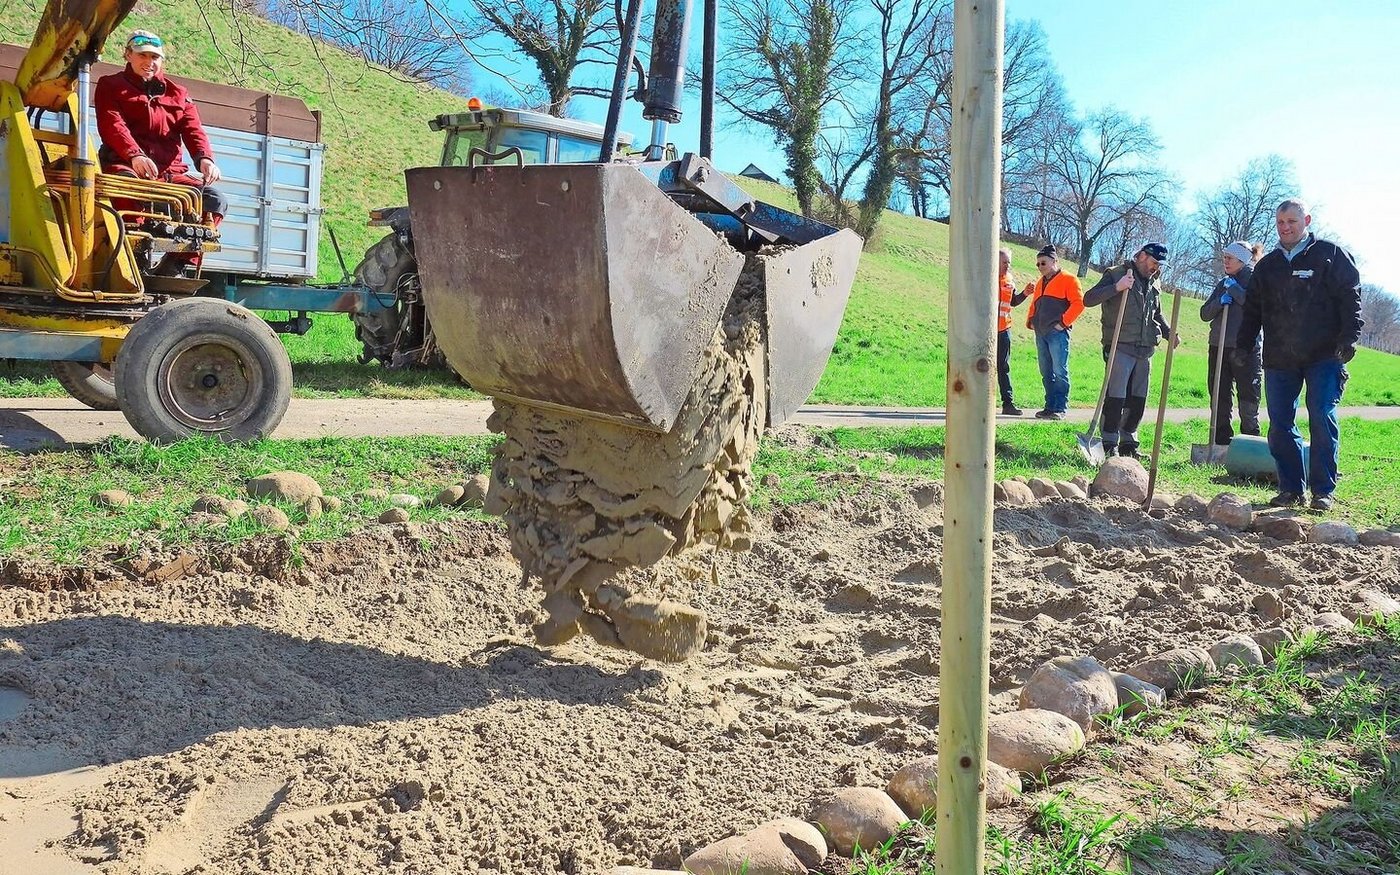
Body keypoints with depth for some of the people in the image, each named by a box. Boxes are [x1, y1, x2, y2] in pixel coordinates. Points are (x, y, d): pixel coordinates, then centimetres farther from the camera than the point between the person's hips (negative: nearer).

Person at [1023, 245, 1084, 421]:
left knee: (1059, 371, -7)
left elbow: (1078, 303, -10)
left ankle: (1060, 408, -5)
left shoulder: (1068, 280, -1)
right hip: (1040, 333, 8)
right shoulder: (1039, 283, 22)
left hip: (1057, 332, -8)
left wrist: (1064, 322, -15)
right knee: (1046, 373, 9)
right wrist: (1030, 321, 13)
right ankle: (1050, 406, 14)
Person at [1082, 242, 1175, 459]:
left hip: (1145, 351, 7)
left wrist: (1168, 332, 12)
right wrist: (1116, 287, -24)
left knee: (1138, 400, 9)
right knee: (1115, 398, -9)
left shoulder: (1154, 283, 17)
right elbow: (1088, 299, -13)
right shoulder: (1116, 274, -3)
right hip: (1120, 349, -7)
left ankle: (1128, 443, 18)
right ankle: (1109, 445, -2)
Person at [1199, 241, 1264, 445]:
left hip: (1246, 349, -6)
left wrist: (1234, 289, -12)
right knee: (1219, 400, 8)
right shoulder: (1223, 283, 16)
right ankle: (1221, 443, 15)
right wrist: (1220, 301, -9)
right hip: (1219, 347, 6)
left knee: (1248, 401, -1)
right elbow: (1204, 314, 10)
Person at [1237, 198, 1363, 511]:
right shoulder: (1267, 266, 15)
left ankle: (1323, 490, 0)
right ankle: (1290, 489, 10)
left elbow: (1351, 298, -2)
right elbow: (1252, 310, 19)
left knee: (1323, 420, -7)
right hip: (1279, 360, 4)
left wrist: (1349, 338, -13)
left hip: (1323, 356, -4)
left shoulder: (1331, 255, 3)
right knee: (1280, 425, 2)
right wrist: (1242, 345, 10)